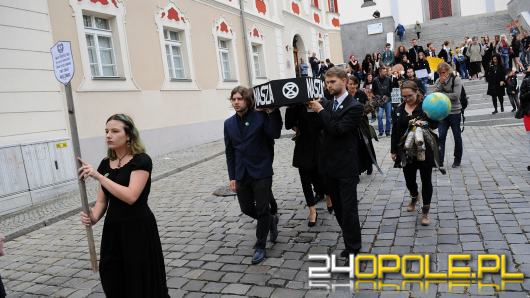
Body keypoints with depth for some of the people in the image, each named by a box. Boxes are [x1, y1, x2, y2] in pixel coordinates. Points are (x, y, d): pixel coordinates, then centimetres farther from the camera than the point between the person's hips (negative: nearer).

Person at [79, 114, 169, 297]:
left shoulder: (141, 160, -11)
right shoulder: (105, 164, 9)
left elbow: (131, 196, -23)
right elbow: (101, 201, 11)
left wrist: (98, 176, -22)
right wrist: (93, 217, -10)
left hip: (139, 229, -6)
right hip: (113, 230, 6)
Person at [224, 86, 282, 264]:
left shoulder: (261, 117, -7)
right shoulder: (229, 123, 6)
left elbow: (275, 134, -23)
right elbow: (229, 152, 9)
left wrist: (272, 112, -23)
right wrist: (232, 176, 6)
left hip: (261, 172, -4)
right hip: (241, 174, 5)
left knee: (262, 210, 4)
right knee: (246, 208, 13)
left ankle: (260, 246, 21)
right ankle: (271, 221, 42)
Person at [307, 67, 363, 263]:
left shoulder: (354, 106, -10)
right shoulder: (328, 104, 9)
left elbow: (338, 129, -21)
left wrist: (320, 110, -16)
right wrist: (312, 109, -8)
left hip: (346, 167, -7)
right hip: (329, 165, 7)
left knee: (349, 208, 0)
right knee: (338, 208, 15)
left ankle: (353, 249, 13)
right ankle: (350, 242, 31)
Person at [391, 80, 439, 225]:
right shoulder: (400, 109, 6)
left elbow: (435, 123, -9)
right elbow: (395, 130, 9)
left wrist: (424, 123, -31)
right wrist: (393, 150, 9)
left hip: (424, 150, -4)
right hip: (406, 151, 4)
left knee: (426, 180, 4)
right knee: (409, 179, 13)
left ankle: (425, 212, 15)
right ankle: (414, 197, 47)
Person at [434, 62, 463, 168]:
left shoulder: (456, 80, -7)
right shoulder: (438, 81, 5)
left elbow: (455, 95, -17)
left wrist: (442, 94, -14)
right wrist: (441, 83, -15)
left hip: (454, 112, -3)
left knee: (457, 136, 10)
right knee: (441, 137, -3)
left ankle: (457, 160, 25)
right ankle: (439, 161, -2)